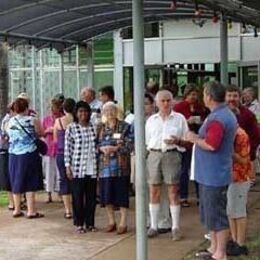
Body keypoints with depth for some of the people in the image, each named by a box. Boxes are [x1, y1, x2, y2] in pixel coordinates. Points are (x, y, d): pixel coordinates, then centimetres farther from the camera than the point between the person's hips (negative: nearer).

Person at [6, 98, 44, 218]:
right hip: (29, 155, -4)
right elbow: (41, 134, 1)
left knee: (16, 182, 13)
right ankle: (31, 211, 2)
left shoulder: (10, 122, 1)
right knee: (30, 183, 2)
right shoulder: (33, 120, -10)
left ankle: (17, 210, 20)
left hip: (14, 155, 4)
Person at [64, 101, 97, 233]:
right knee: (78, 197, 3)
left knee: (91, 197, 8)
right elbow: (67, 148, -3)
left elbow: (96, 146, 13)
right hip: (77, 168, -3)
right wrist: (68, 166, -8)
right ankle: (79, 224, 12)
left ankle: (90, 223, 18)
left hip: (91, 168, 3)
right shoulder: (71, 128, -2)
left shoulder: (93, 127, 8)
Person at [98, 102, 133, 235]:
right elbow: (95, 145, 12)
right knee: (107, 194, 5)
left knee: (121, 194, -2)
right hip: (105, 166, 3)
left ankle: (123, 223, 7)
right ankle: (111, 221, 18)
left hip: (121, 166, -3)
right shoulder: (101, 128, 12)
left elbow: (129, 145, -6)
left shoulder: (125, 127, 1)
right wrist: (102, 148, -9)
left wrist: (114, 148, -16)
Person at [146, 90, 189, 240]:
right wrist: (144, 159, 7)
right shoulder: (151, 120, 13)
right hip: (154, 155, 3)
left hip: (172, 155, -3)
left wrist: (177, 141, -15)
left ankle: (175, 228, 5)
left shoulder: (179, 118, 5)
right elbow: (146, 141, 14)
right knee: (154, 191, 5)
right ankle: (154, 226, 14)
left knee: (173, 192, -2)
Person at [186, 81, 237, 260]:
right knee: (210, 213, 20)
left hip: (214, 176, -11)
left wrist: (194, 139, -13)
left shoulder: (217, 118, -22)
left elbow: (211, 145, -29)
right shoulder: (226, 114, 12)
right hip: (210, 174, 11)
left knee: (216, 215, -1)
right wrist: (198, 137, 15)